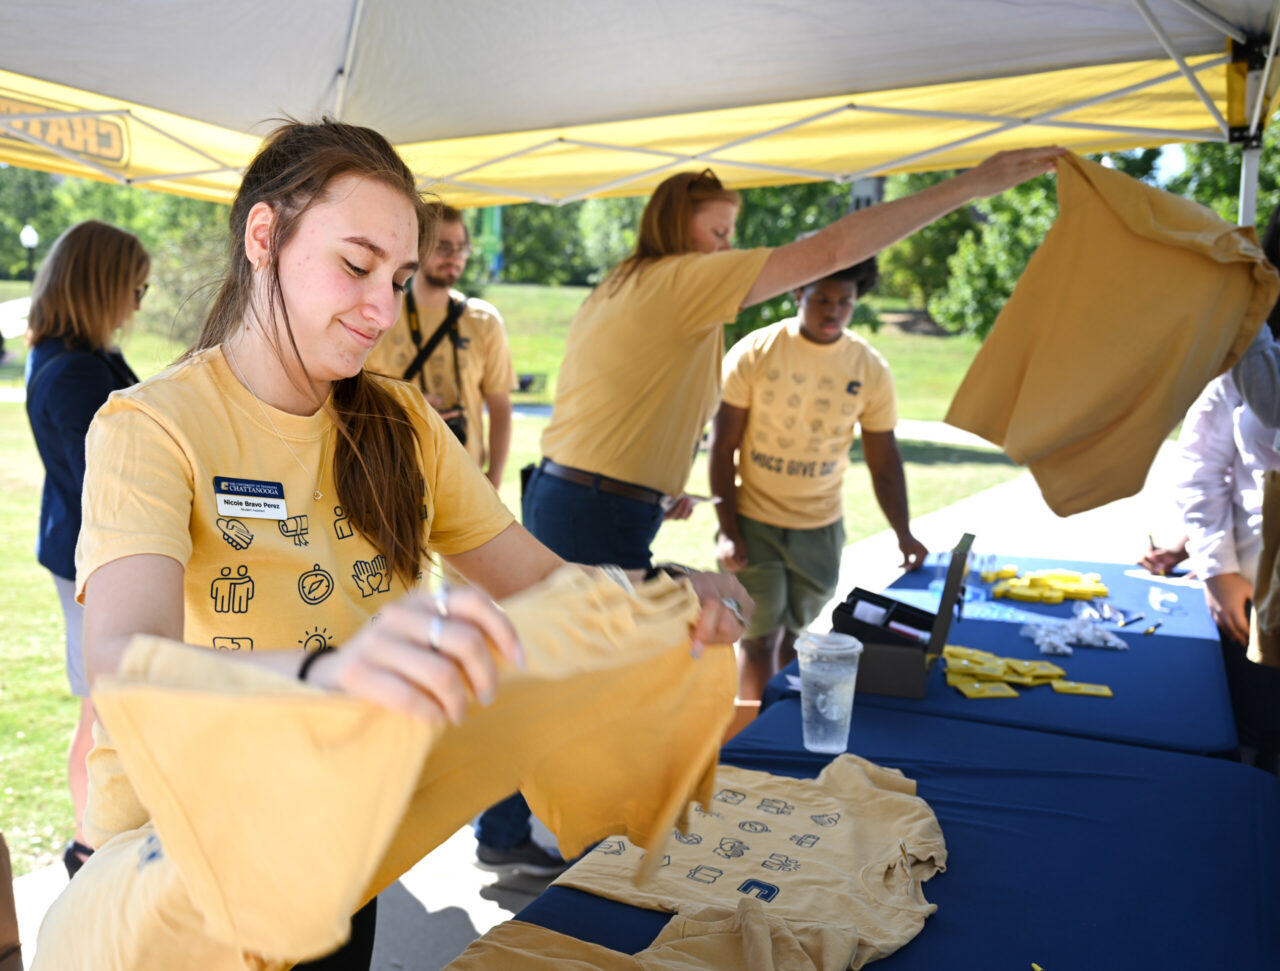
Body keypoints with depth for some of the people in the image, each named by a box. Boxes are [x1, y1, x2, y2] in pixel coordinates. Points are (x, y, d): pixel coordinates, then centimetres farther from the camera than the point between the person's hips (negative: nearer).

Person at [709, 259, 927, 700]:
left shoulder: (870, 369, -3)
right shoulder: (753, 354, -9)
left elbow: (884, 459, 2)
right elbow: (723, 446, -6)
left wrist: (903, 532, -9)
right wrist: (727, 530, -10)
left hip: (821, 528, 2)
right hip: (754, 523, -2)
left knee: (794, 635, 13)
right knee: (760, 638, -1)